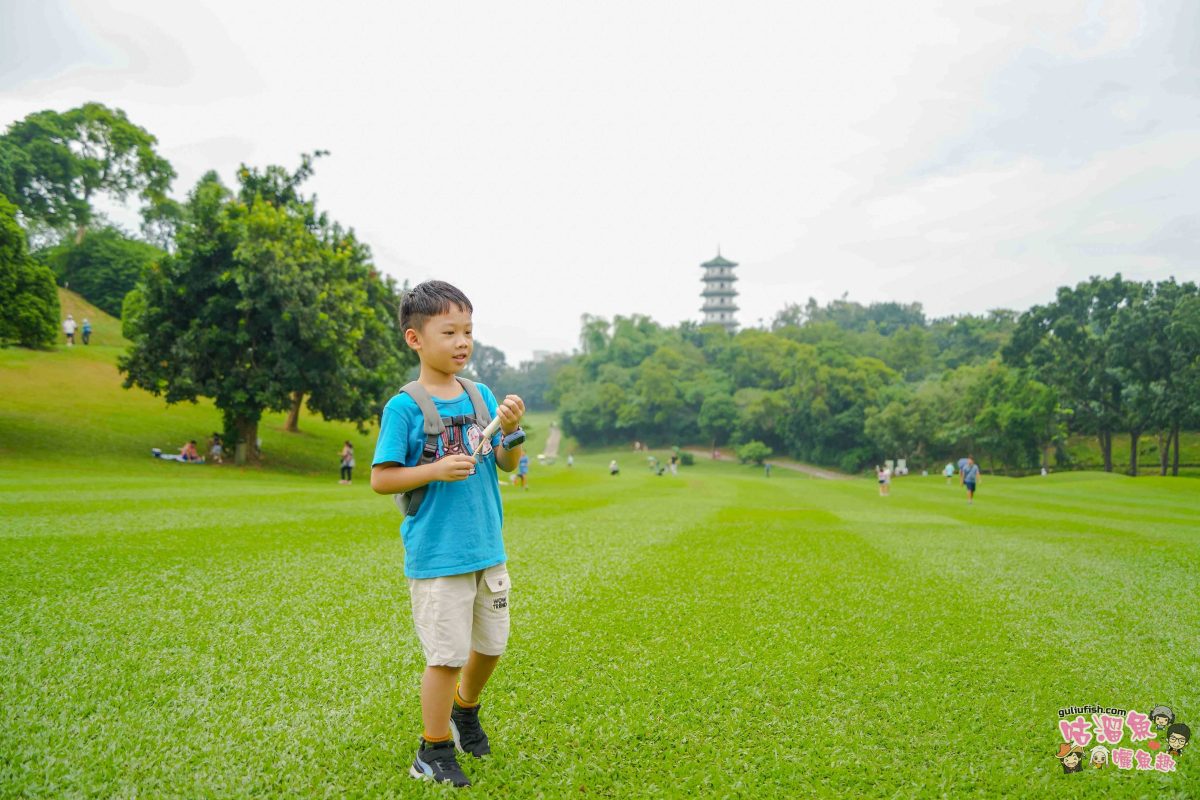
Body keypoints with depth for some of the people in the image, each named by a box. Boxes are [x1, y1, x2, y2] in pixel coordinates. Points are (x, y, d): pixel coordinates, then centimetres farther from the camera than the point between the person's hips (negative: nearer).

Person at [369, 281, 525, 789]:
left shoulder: (481, 395, 4)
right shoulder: (404, 407, -12)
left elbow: (508, 464, 7)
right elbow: (380, 479, -12)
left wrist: (512, 430, -12)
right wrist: (437, 469, -24)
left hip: (488, 547, 6)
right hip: (436, 555, -6)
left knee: (491, 644, 19)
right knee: (446, 655, 2)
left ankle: (464, 711, 46)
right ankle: (434, 752, 23)